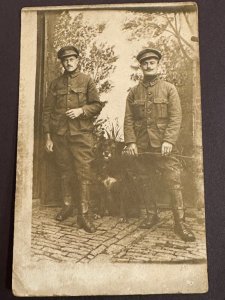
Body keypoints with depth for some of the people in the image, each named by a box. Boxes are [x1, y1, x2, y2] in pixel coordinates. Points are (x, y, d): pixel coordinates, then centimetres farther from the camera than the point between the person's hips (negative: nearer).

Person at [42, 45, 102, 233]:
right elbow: (47, 110, 9)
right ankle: (67, 206, 27)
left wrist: (81, 110, -15)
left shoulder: (87, 80, 4)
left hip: (82, 134, -3)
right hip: (60, 135, 3)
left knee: (84, 173, -6)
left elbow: (97, 105, 4)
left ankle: (84, 214, -2)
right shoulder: (56, 84, 10)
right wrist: (48, 137, 4)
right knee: (65, 172, 12)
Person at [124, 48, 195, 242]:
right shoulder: (134, 92, 10)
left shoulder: (169, 89, 3)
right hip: (141, 147, 3)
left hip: (164, 146, -2)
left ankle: (180, 223, 2)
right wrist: (130, 142, -6)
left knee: (174, 183, -5)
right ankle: (152, 215, 28)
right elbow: (128, 119, 6)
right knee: (146, 184, 11)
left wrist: (169, 141, -16)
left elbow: (176, 117, -5)